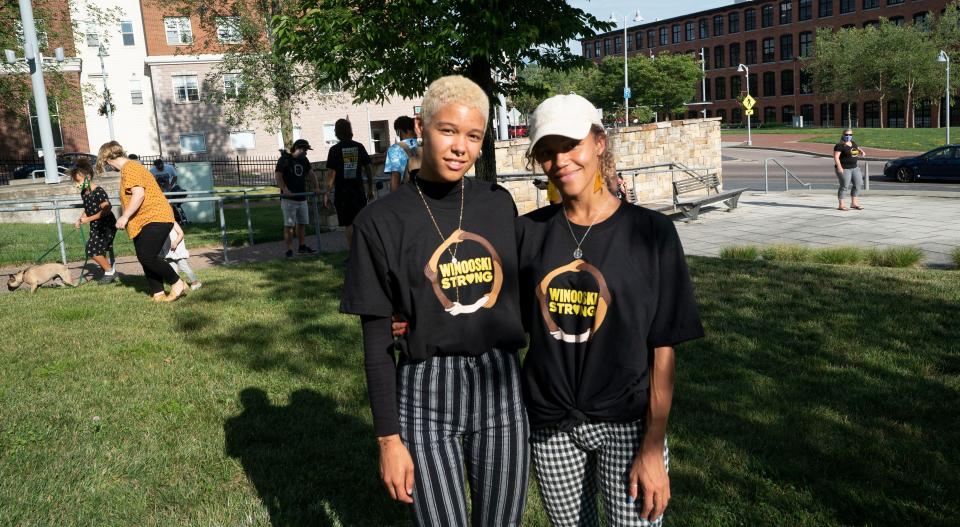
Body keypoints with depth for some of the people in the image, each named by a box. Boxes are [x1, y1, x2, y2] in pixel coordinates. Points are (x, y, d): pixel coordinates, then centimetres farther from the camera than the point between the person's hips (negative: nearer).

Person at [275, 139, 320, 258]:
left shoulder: (304, 160, 13)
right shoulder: (284, 159, -8)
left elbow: (311, 174, 17)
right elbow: (277, 175, -15)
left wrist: (316, 187, 4)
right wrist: (285, 189, -24)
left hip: (302, 197, 7)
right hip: (288, 198, -7)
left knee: (302, 223, 12)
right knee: (289, 225, -6)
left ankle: (302, 246, 22)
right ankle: (289, 250, -4)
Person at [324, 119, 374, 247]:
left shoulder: (335, 149, -6)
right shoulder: (359, 147, 3)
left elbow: (331, 174, -9)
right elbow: (368, 169, 6)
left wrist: (326, 194, -5)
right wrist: (370, 189, 15)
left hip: (342, 192, -2)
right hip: (358, 190, 2)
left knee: (348, 224, 4)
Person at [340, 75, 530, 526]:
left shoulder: (499, 204, 3)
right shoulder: (382, 220, -7)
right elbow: (377, 340, -5)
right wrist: (389, 438, -6)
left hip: (501, 387, 3)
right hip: (425, 394, -3)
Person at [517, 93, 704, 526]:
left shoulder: (651, 232, -8)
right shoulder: (529, 232, 0)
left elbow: (663, 349, -8)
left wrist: (653, 448, -10)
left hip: (627, 424, -2)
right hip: (549, 425, 3)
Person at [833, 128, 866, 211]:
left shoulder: (853, 143, 12)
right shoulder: (840, 145, -11)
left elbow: (859, 149, 27)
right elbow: (836, 157, -18)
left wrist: (861, 152, 4)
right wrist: (839, 167, -28)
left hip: (854, 168, 8)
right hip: (844, 169, -8)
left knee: (859, 184, 7)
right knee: (844, 186, -8)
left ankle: (854, 203, 15)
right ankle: (841, 205, -2)